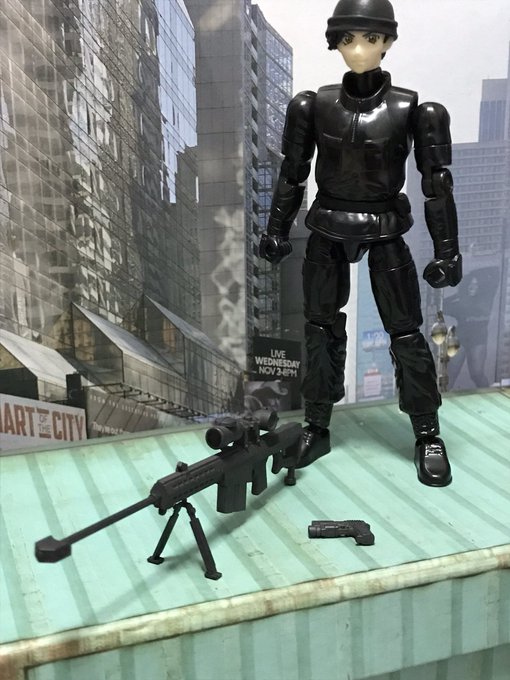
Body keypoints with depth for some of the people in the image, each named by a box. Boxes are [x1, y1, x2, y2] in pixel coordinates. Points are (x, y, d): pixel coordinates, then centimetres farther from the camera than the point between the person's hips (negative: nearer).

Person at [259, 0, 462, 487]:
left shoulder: (410, 111, -9)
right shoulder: (315, 107, -3)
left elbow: (437, 184, -5)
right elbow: (292, 174, 6)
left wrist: (446, 251, -6)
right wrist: (277, 231, 8)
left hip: (385, 234, -2)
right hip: (327, 233, 3)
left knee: (405, 332, 2)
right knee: (321, 327, 9)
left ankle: (428, 436, 17)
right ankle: (316, 428, 24)